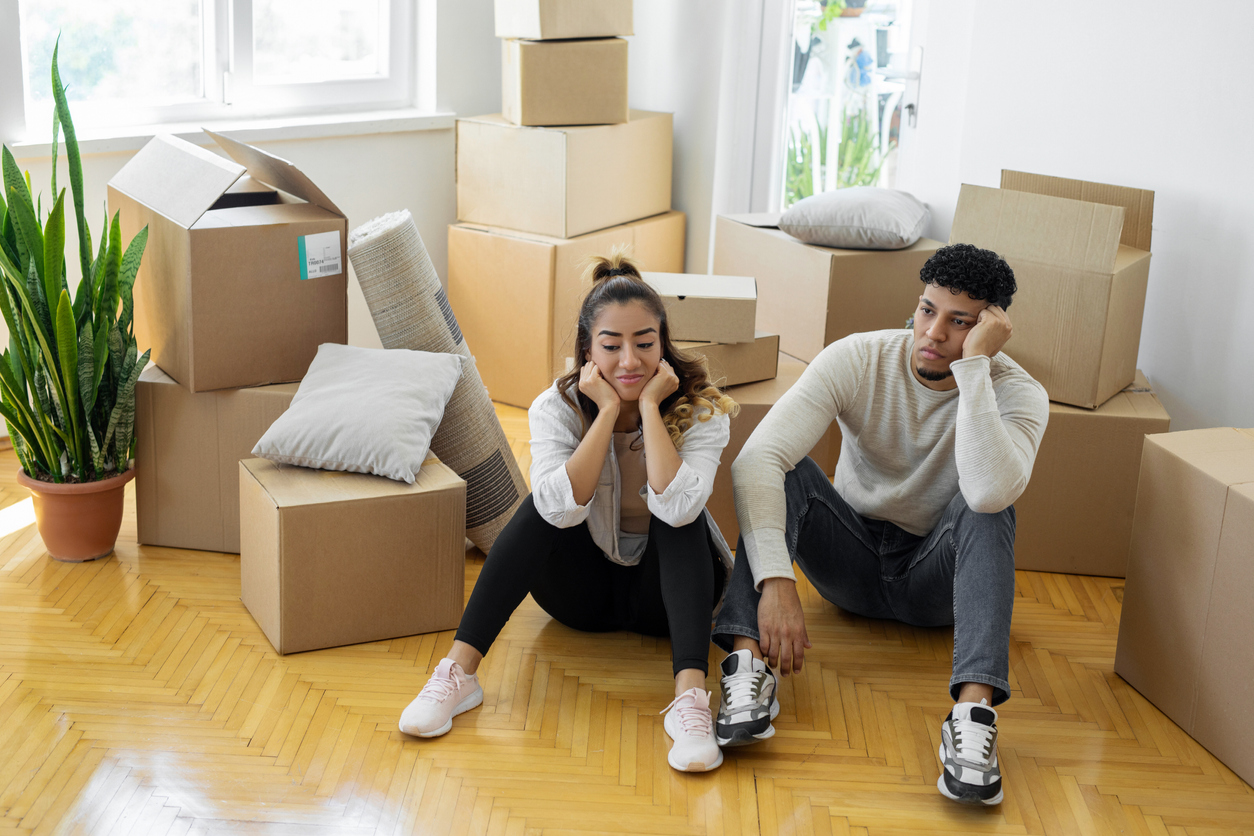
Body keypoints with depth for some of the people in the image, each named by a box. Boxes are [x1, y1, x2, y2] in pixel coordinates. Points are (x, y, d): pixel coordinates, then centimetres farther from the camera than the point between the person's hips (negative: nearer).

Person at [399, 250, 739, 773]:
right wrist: (608, 411, -32)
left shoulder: (700, 410, -17)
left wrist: (649, 407, -32)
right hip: (584, 588, 1)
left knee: (678, 515, -30)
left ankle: (691, 695, -44)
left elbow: (676, 507, -36)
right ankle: (458, 672, -31)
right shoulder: (557, 406, -14)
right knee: (545, 503, -26)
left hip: (666, 587, -1)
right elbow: (561, 509, -32)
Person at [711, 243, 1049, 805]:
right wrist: (776, 580, -43)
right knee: (782, 467, -25)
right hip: (852, 563, 1)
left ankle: (973, 708, -44)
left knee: (988, 503, -32)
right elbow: (755, 458, -31)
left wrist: (973, 365, -38)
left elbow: (990, 494, -42)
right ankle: (749, 659, -38)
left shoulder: (1018, 394, -18)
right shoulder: (857, 359, -17)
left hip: (938, 576, -1)